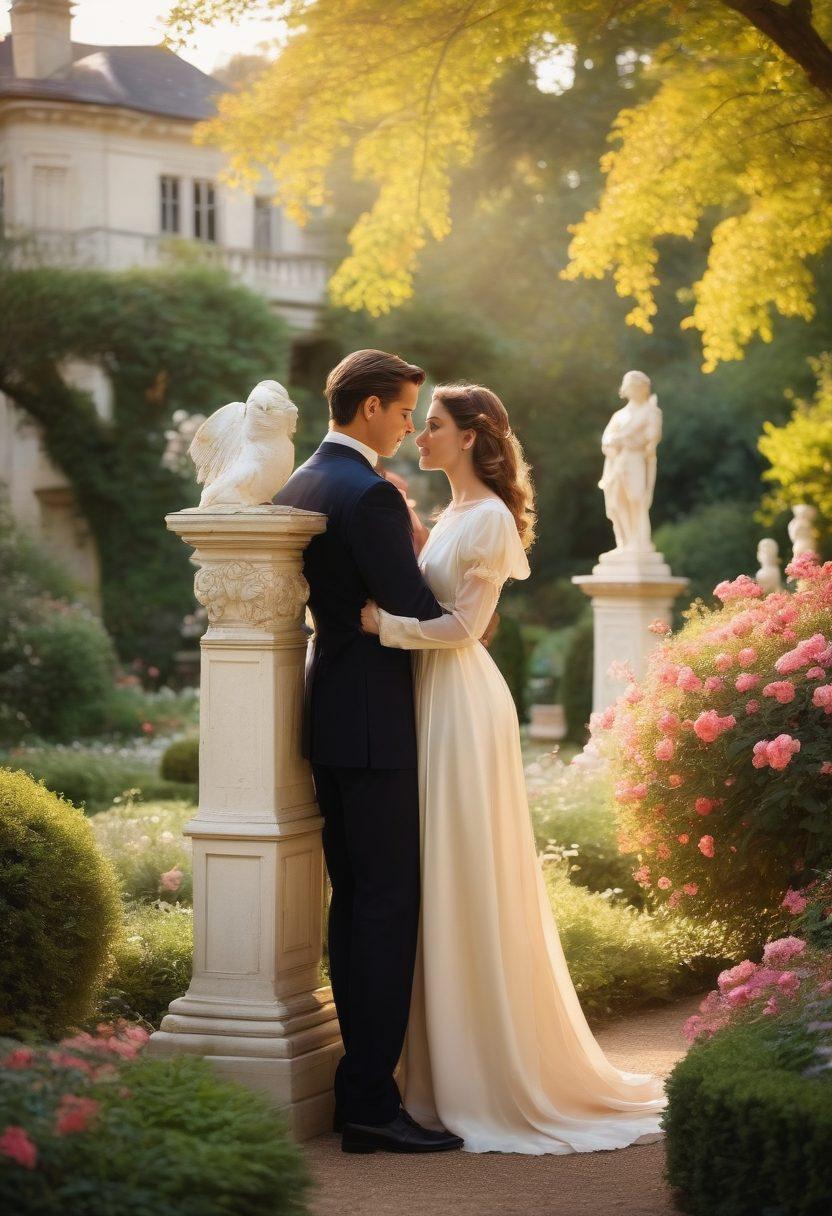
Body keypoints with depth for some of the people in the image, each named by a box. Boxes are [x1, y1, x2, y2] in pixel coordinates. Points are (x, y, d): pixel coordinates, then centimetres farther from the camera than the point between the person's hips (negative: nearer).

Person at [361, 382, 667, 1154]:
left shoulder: (490, 520, -11)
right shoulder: (451, 516, 17)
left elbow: (462, 625, -17)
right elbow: (423, 602, 14)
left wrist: (379, 622, -18)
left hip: (462, 705, -9)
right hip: (431, 700, 9)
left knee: (473, 886, -5)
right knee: (438, 887, 10)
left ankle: (511, 1083, 3)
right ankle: (452, 1072, 17)